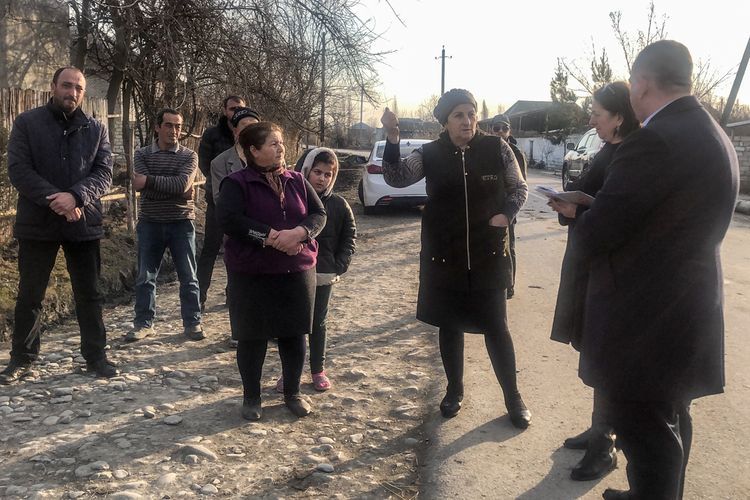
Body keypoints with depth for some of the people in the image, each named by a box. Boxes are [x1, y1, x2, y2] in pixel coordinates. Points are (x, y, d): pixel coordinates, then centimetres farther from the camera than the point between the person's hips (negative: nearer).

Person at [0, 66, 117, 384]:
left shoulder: (96, 129, 7)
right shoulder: (27, 122, 2)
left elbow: (104, 173, -2)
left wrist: (75, 196, -19)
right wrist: (53, 200, -19)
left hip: (83, 223, 1)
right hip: (37, 223, -1)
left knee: (89, 294, 8)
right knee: (29, 295, 8)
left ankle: (95, 355, 19)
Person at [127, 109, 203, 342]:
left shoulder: (189, 156, 1)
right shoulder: (143, 154, 4)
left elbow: (183, 184, -18)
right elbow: (143, 187, -12)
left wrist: (150, 181, -19)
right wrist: (173, 189, -18)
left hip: (181, 222, -1)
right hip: (150, 223, 1)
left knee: (188, 276, 4)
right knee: (145, 277, 7)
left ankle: (192, 323, 14)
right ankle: (143, 323, 19)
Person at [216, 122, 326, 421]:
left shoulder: (296, 180, 8)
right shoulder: (236, 183, -6)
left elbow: (319, 214, 2)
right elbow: (228, 220, -19)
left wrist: (298, 233, -19)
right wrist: (271, 237, -24)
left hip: (297, 272, 4)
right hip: (251, 275, -4)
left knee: (295, 335, 11)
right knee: (252, 337, 6)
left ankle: (292, 393, 29)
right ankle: (251, 397, 25)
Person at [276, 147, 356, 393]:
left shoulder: (339, 205, -2)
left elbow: (349, 237, 5)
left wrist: (340, 266, -4)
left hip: (324, 276, 1)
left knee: (318, 324, 14)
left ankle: (318, 370, 26)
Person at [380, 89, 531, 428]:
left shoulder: (496, 148, -4)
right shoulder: (430, 154, -4)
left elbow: (519, 189, 7)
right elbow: (396, 178, -18)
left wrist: (506, 213, -12)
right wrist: (392, 140, -32)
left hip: (488, 255, -1)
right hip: (443, 256, 1)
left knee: (496, 326, 3)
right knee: (449, 325, 12)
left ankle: (513, 398, 19)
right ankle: (454, 391, 30)